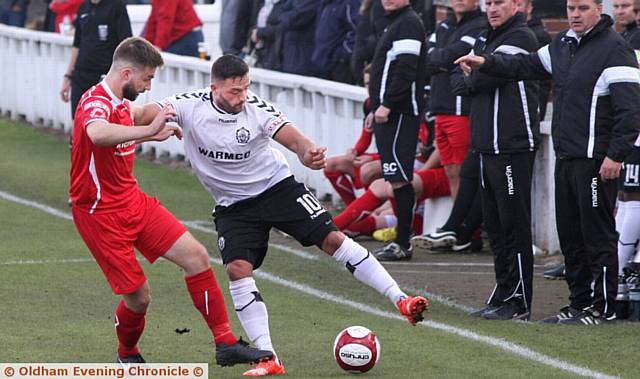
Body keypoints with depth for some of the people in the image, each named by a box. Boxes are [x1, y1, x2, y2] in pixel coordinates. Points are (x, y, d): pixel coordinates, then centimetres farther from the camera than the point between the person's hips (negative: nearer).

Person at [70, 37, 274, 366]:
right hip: (101, 213, -9)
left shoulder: (121, 103, 8)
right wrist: (149, 130, -50)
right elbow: (97, 133, -48)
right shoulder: (95, 102, -22)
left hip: (133, 200, 9)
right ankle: (127, 356, 26)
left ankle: (226, 344, 0)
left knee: (196, 256, -3)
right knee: (138, 297, -6)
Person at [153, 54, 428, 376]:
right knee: (237, 268, -19)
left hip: (277, 186, 0)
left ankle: (401, 301, -5)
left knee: (332, 238, -12)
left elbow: (294, 138, -20)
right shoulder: (191, 106, -16)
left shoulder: (256, 108, -16)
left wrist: (308, 153, -45)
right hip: (234, 205, 1)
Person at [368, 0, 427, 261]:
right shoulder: (395, 23, 21)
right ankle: (401, 242, 11)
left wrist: (387, 104, -21)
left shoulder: (408, 24, -10)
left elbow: (406, 70, -20)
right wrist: (377, 106, 19)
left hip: (399, 112, -10)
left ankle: (403, 244, -9)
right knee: (396, 178, 9)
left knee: (399, 179, -10)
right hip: (390, 112, 10)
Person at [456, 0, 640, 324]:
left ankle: (603, 307, 1)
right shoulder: (563, 44, 15)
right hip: (565, 158, 9)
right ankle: (580, 303, 20)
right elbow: (527, 66, 24)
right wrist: (486, 63, 10)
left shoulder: (614, 49, -11)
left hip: (596, 162, -9)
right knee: (570, 234, 12)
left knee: (598, 234, -4)